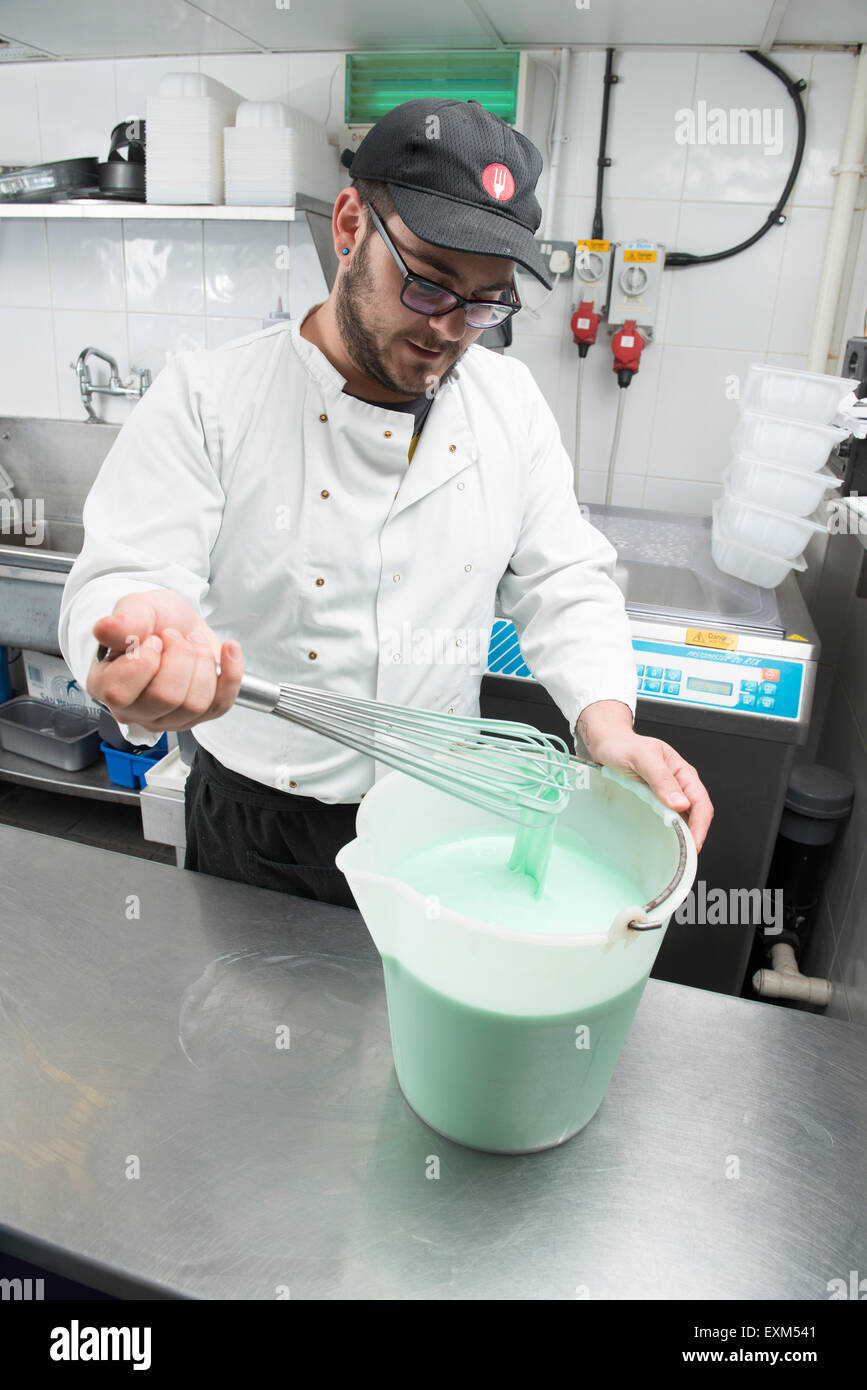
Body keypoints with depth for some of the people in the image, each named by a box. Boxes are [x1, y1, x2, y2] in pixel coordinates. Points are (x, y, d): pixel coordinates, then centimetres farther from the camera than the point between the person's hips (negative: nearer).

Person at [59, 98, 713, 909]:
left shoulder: (511, 401, -2)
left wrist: (608, 728, -18)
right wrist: (143, 648, -45)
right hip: (259, 830, -2)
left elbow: (563, 582, -1)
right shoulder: (205, 398, -14)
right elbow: (122, 581, -19)